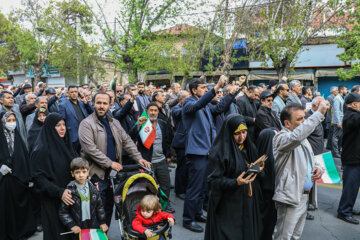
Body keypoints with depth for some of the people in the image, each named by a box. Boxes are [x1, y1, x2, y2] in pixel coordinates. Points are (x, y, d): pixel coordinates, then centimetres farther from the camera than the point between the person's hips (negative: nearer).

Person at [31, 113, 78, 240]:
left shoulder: (66, 145, 9)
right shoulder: (41, 150, -12)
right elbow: (38, 177, -15)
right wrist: (59, 192, -24)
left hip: (70, 197, 6)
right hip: (52, 201, -6)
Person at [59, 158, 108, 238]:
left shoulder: (93, 188, -1)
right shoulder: (70, 191, -12)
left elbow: (99, 206, 7)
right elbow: (63, 212, -8)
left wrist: (102, 222, 2)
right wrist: (72, 225, -14)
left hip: (93, 226, 3)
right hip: (78, 229, -3)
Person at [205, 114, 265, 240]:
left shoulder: (250, 147, 6)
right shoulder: (219, 151, -15)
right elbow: (213, 180, -16)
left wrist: (259, 169, -6)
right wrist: (235, 182, -28)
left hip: (248, 202, 6)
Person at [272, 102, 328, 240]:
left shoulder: (302, 138, 13)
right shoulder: (282, 137, -17)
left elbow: (308, 160, 26)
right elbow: (296, 136, -41)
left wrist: (316, 168, 1)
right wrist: (319, 113, -37)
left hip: (304, 195, 9)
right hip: (290, 196, -9)